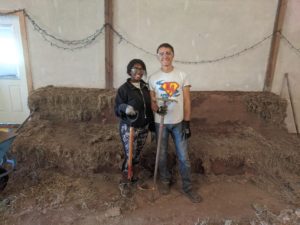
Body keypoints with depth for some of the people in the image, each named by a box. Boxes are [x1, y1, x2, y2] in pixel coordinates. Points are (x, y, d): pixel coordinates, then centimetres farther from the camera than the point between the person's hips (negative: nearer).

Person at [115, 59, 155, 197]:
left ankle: (133, 178, 37)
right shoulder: (124, 89, -13)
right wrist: (125, 108, -35)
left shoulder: (145, 87, 4)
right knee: (130, 156, -2)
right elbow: (117, 110, -12)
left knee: (137, 155, 16)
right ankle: (124, 184, 19)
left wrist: (153, 126, 13)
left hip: (143, 127, 6)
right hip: (128, 128, -5)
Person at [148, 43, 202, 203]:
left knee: (183, 157, 6)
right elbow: (152, 101, 3)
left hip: (178, 122, -1)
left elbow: (187, 101, -3)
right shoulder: (153, 78, -1)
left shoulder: (182, 75, -4)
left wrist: (186, 123, -6)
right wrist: (157, 109, -20)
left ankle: (187, 187, 24)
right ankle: (165, 181, 37)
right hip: (160, 122, 1)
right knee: (162, 155, 14)